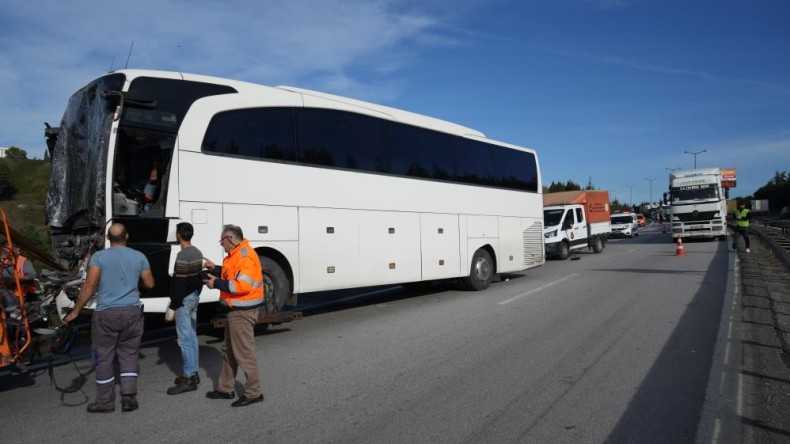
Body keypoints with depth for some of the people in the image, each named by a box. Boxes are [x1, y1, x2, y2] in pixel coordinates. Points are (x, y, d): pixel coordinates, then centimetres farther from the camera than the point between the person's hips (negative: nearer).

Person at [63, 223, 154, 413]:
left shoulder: (99, 256, -4)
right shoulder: (139, 256, 3)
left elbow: (89, 286, -10)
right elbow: (149, 284, 8)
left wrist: (75, 311, -3)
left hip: (106, 313, -2)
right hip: (131, 312, 2)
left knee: (104, 358, 9)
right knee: (129, 354, 13)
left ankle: (105, 402, 18)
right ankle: (129, 395, 8)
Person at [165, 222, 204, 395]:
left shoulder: (183, 255, -20)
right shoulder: (197, 253, 8)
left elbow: (180, 284, -21)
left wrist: (172, 307, -17)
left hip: (185, 299, -9)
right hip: (194, 296, 9)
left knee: (185, 339, -5)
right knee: (192, 336, 14)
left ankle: (189, 378, -2)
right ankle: (193, 373, 21)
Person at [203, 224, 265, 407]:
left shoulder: (245, 256, -21)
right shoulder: (237, 254, 13)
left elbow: (242, 285, -28)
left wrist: (216, 284, -19)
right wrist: (215, 269, 16)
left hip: (242, 312, -11)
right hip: (236, 310, 11)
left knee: (244, 352, -4)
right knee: (229, 350, 19)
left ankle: (254, 392, 7)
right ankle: (225, 389, 32)